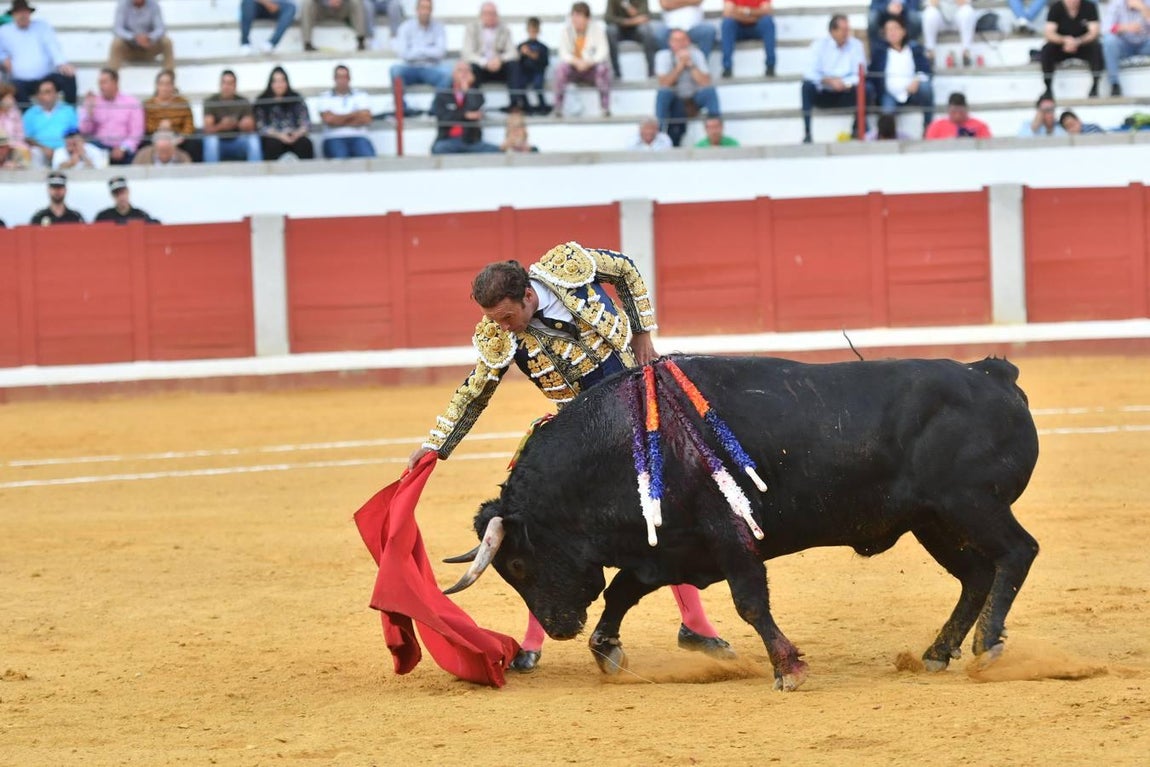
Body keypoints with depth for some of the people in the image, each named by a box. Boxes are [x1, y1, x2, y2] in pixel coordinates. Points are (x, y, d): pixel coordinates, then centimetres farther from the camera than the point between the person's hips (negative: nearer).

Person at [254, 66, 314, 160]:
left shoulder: (297, 99, 8)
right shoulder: (262, 101, 3)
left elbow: (306, 123, 4)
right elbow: (260, 126, -4)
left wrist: (297, 133, -18)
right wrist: (279, 135, -20)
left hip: (294, 137, 1)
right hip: (272, 138, -1)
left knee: (305, 143, -31)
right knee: (273, 144, -36)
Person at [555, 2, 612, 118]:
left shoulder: (597, 29, -8)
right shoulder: (566, 30, -6)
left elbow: (603, 52, -16)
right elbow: (563, 53, -13)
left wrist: (588, 62, -34)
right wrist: (576, 61, -34)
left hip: (592, 69, 0)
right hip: (573, 69, 0)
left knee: (604, 68, -32)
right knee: (562, 68, -32)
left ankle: (606, 107, -24)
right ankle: (558, 108, -25)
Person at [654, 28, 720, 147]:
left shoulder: (696, 54, -7)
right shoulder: (663, 56, -9)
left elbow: (706, 83, -15)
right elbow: (664, 83, -20)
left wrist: (690, 64, -23)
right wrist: (680, 65, -24)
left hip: (695, 97, 1)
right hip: (675, 99, -1)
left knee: (710, 91, -29)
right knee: (662, 93, -32)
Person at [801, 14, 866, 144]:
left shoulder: (856, 45, 1)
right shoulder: (819, 45, -1)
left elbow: (859, 74, -5)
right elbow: (810, 73, -11)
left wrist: (846, 83, -26)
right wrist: (827, 80, -29)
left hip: (845, 95, 1)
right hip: (822, 94, -1)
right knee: (807, 85, -31)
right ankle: (807, 133, -31)